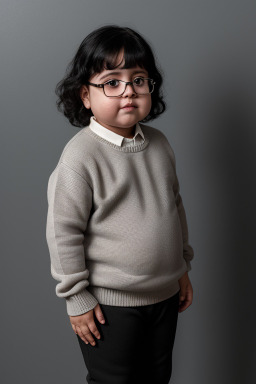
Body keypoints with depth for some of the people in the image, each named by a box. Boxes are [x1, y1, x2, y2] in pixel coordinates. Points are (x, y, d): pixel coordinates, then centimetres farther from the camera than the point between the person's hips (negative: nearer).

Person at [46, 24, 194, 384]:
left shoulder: (159, 143, 0)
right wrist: (77, 298, -11)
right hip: (111, 303, -6)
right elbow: (64, 232, -16)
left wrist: (183, 268, 15)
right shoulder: (81, 155, -20)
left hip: (165, 294, 6)